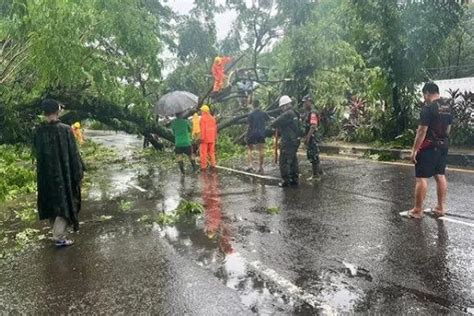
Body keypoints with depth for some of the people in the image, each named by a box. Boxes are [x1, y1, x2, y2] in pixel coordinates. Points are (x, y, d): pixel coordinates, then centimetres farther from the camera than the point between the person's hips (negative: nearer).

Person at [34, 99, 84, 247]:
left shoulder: (39, 132, -3)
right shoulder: (65, 129, -16)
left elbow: (38, 153, 6)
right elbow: (73, 153, -13)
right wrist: (79, 171, -5)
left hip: (46, 174, 5)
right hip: (64, 173, -5)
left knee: (52, 202, 19)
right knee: (65, 202, 4)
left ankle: (57, 231, 34)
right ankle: (59, 237, -2)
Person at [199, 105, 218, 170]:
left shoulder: (203, 118, -10)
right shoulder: (212, 118, 11)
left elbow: (203, 129, -16)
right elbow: (215, 128, 13)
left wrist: (202, 137, -15)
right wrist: (215, 137, 18)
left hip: (205, 138, -6)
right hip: (212, 138, 6)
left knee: (203, 152, -1)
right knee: (211, 151, 14)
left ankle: (204, 166, -1)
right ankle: (213, 164, 14)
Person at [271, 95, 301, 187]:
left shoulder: (287, 114, -18)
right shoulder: (294, 113, 13)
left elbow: (274, 124, -18)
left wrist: (275, 126, 4)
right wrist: (279, 128, 9)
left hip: (288, 142, -10)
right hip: (295, 141, 10)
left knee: (284, 162, -2)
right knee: (293, 160, 16)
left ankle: (286, 181, 1)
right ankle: (294, 179, 22)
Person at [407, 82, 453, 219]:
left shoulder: (428, 107, -16)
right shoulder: (448, 106, 10)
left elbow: (422, 131, -19)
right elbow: (448, 128, 16)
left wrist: (414, 150, -15)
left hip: (429, 147, -9)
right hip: (443, 146, 9)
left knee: (422, 177, -3)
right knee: (440, 175, 14)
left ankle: (418, 210, 2)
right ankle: (441, 207, 22)